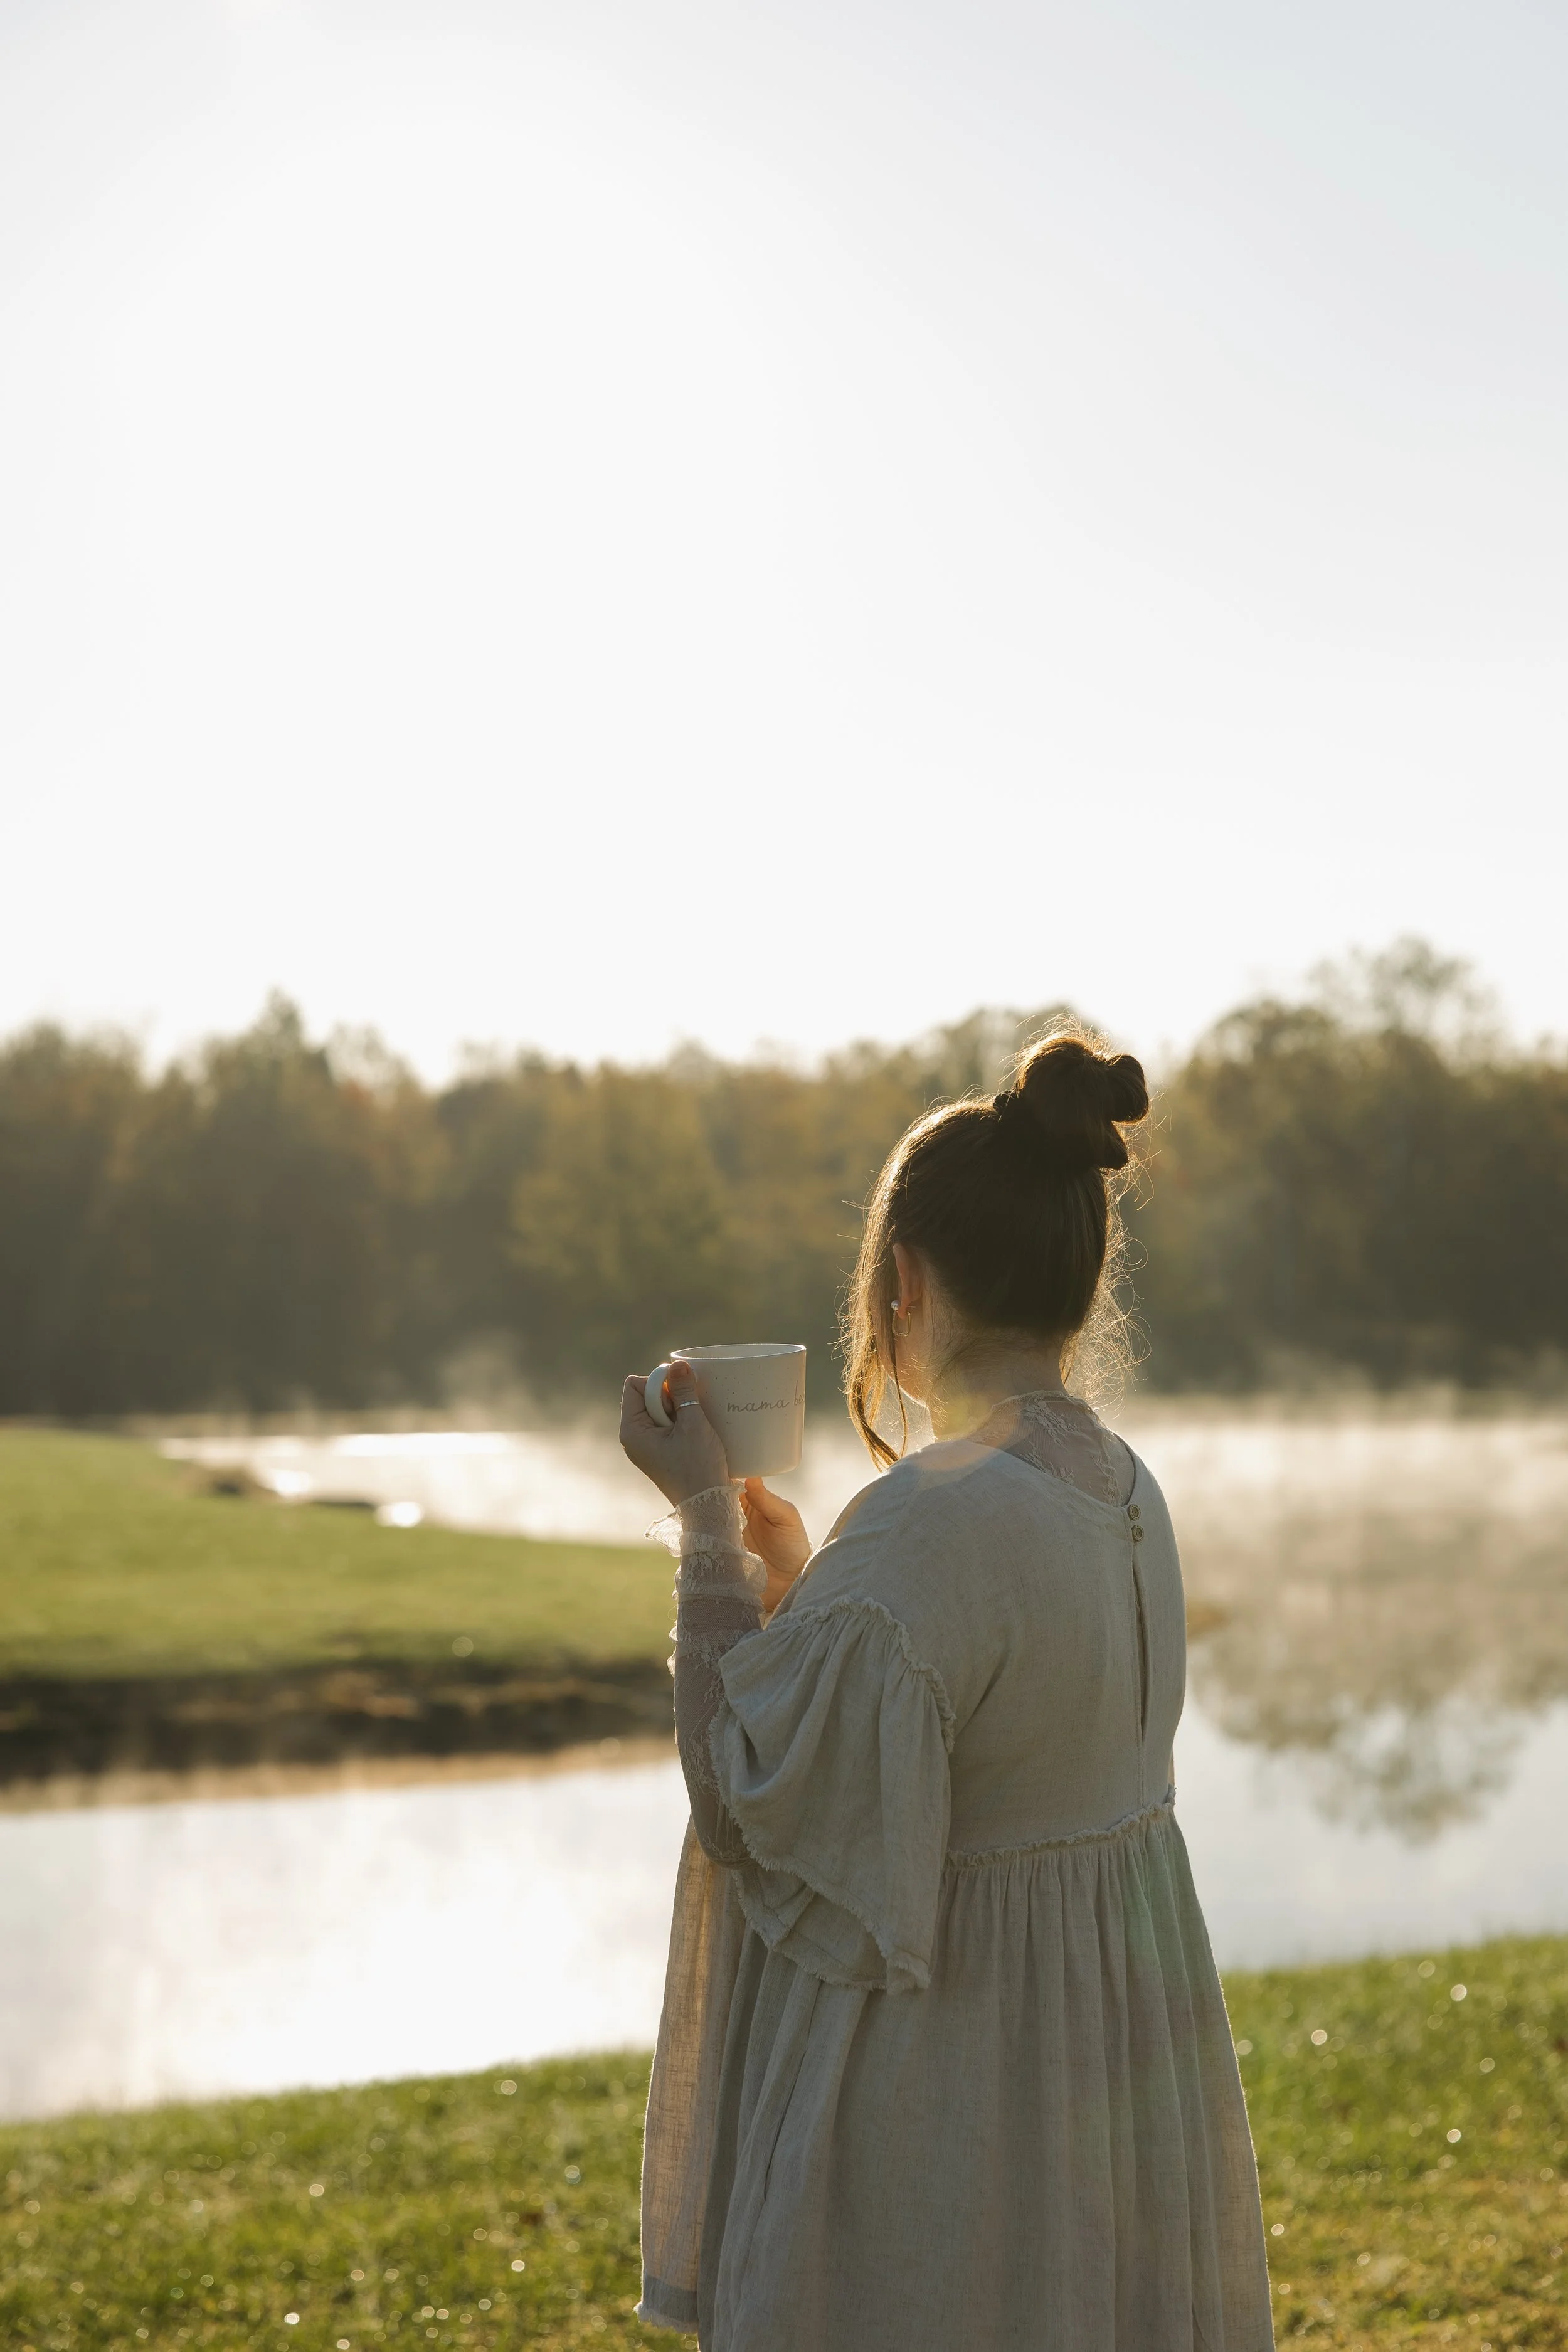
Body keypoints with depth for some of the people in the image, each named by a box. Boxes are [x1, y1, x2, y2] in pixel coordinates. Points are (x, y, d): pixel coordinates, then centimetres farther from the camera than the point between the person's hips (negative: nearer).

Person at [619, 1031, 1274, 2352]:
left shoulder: (928, 1523, -24)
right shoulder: (1127, 1496, 2)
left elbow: (746, 1810, -18)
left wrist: (705, 1522, -12)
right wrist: (793, 1576, 16)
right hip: (1114, 2046, 8)